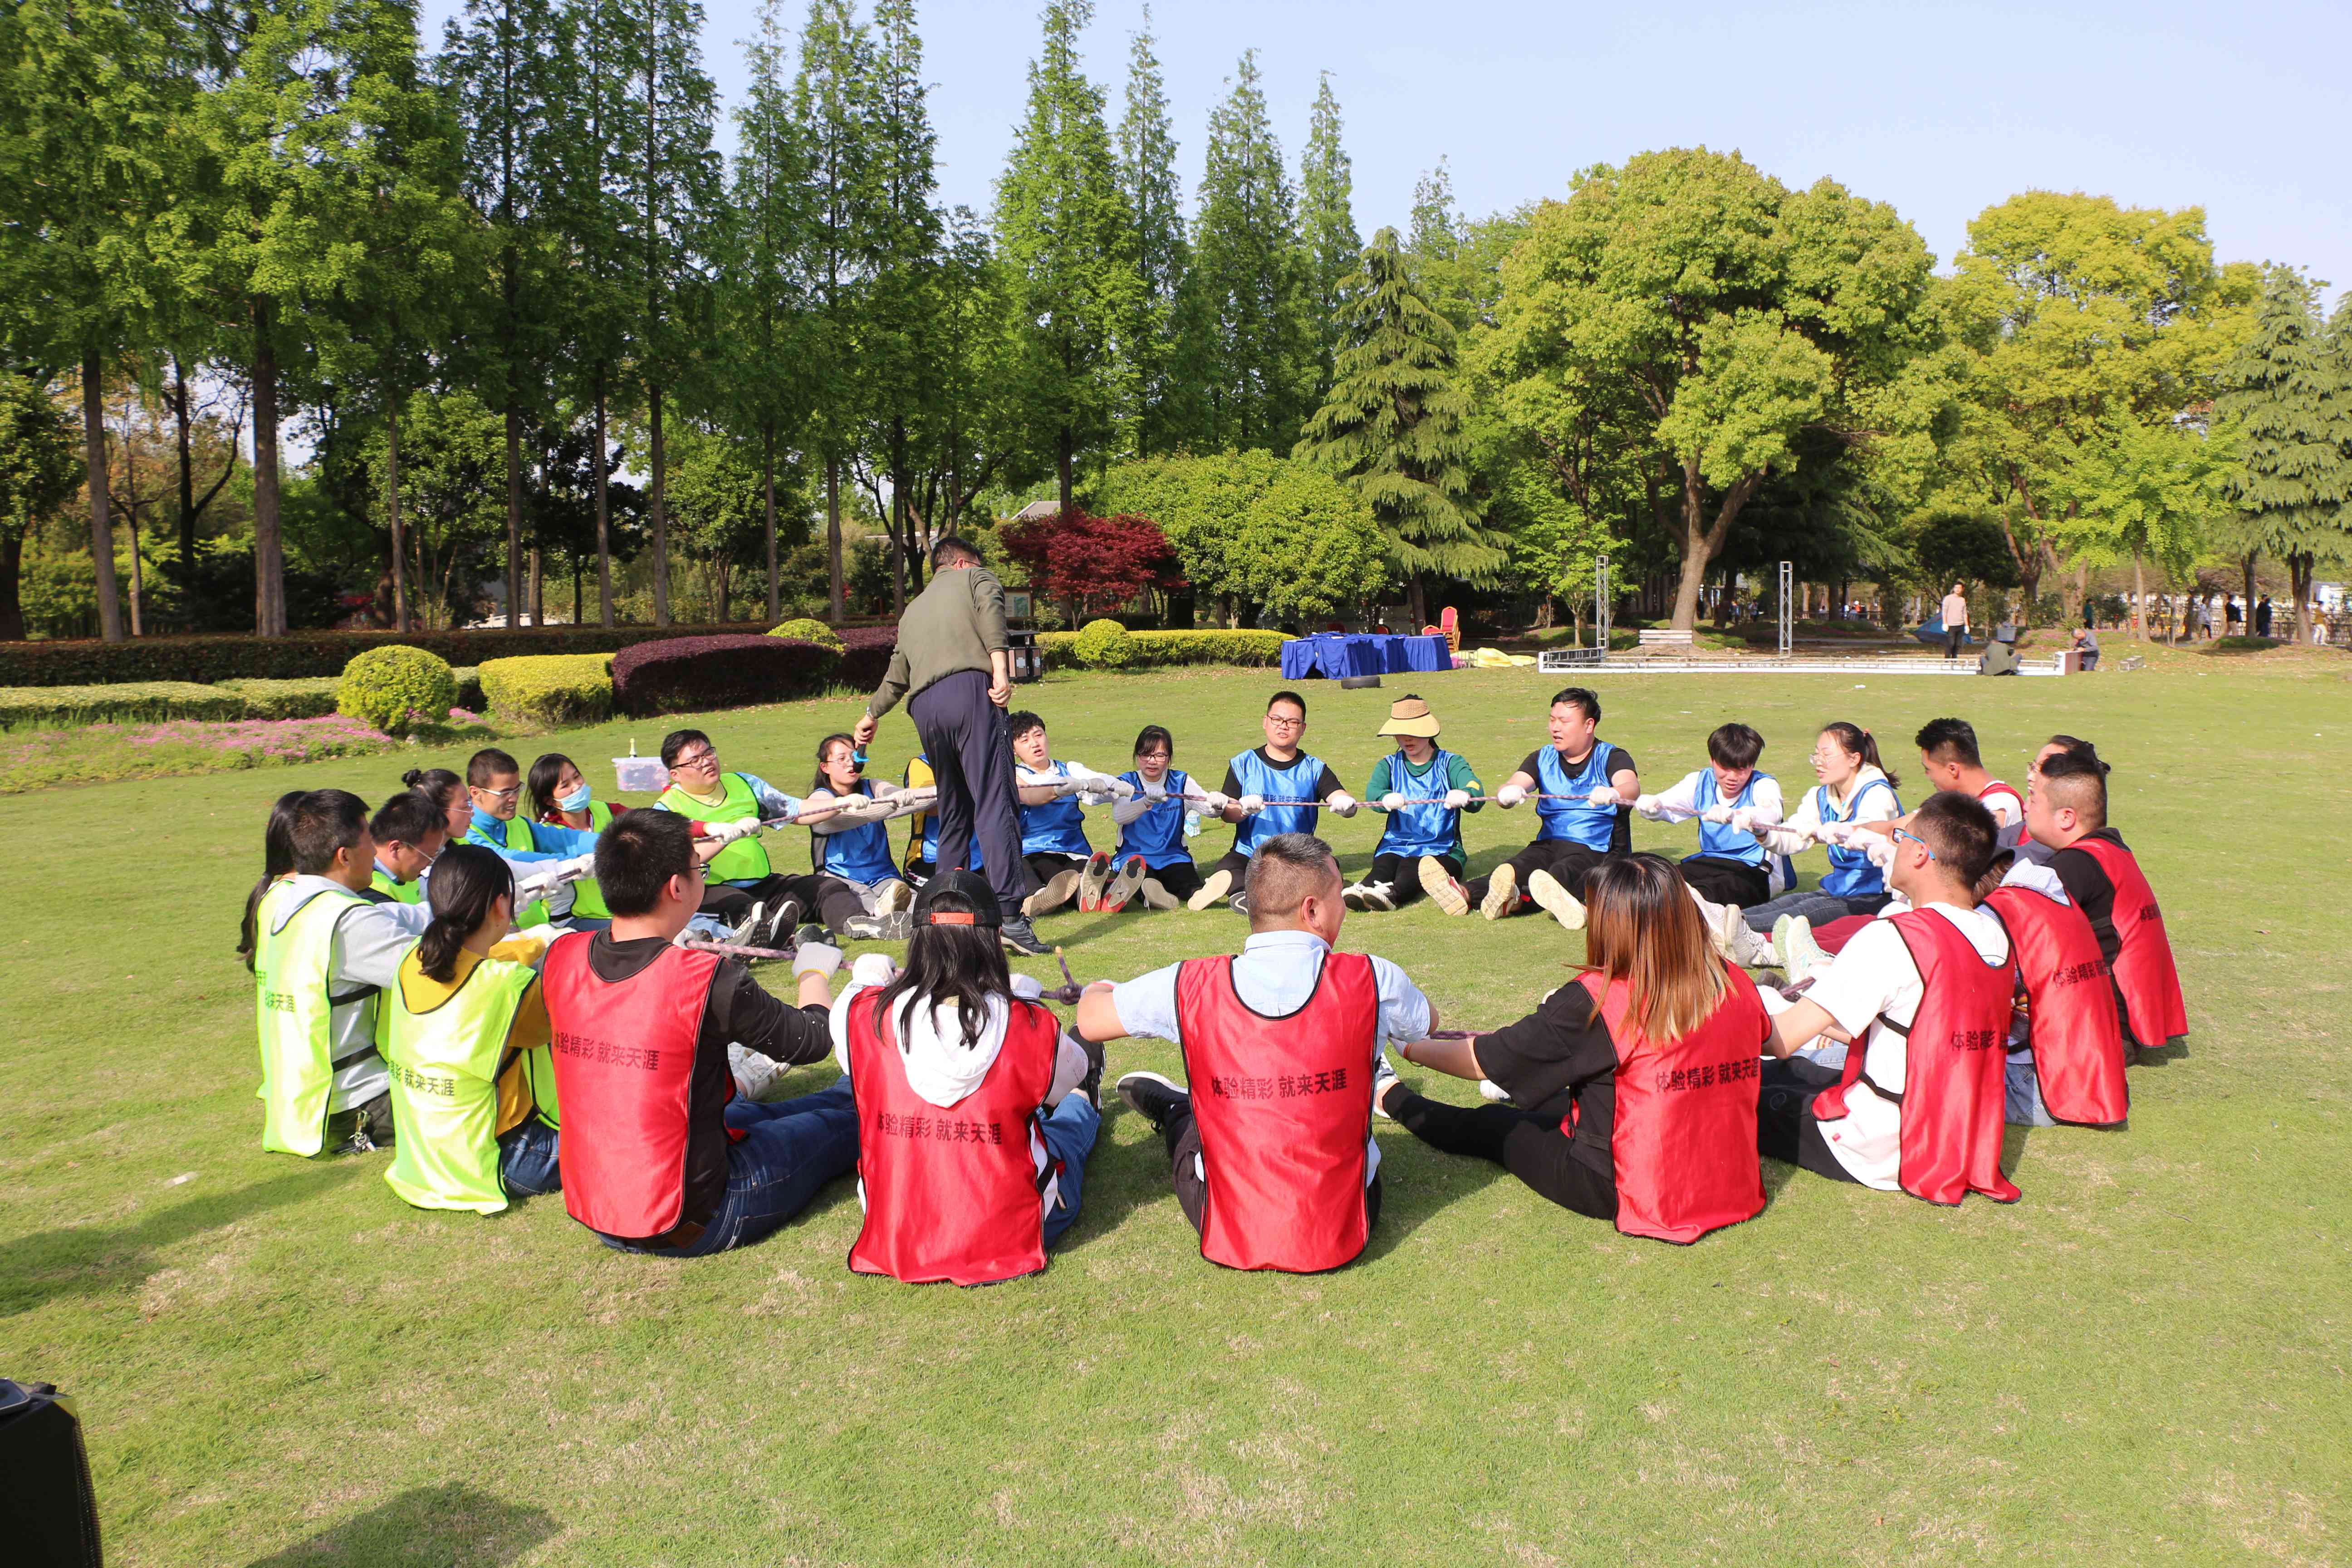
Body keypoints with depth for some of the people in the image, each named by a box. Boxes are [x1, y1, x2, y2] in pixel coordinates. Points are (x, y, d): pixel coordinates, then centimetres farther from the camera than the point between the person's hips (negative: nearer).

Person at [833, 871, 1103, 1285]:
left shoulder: (864, 1016, -19)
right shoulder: (1032, 1027, -21)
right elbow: (1065, 1076, 1)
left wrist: (866, 979, 26)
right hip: (1010, 1236, -2)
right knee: (1064, 1126, 31)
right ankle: (1084, 1103, 65)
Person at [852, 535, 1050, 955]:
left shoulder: (913, 609, 36)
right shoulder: (976, 578, 21)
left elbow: (897, 675, 47)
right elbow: (990, 616, -3)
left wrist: (871, 714, 65)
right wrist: (1001, 670, -17)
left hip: (924, 707, 6)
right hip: (969, 689, -6)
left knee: (953, 812, 16)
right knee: (994, 803, -14)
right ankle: (1009, 916, -24)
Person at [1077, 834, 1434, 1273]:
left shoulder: (1188, 989, -16)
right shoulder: (1373, 981, -15)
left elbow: (1090, 1021, 0)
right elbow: (1428, 1022, 8)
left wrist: (1097, 990, 25)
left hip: (1229, 1239, 0)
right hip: (1343, 1236, 1)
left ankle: (1172, 1115, 56)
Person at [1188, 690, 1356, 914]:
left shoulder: (1314, 768, 11)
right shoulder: (1243, 763, 11)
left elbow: (1342, 799, -4)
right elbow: (1226, 813, 2)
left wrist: (1345, 803, -30)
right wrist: (1243, 809, -22)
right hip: (1248, 855, 0)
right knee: (1224, 870, -32)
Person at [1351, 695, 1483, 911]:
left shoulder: (1451, 763, 10)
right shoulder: (1389, 765, 17)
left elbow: (1476, 792, -12)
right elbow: (1373, 791, -7)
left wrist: (1464, 796, -39)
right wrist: (1386, 799, -34)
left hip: (1441, 850, -2)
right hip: (1394, 846, 2)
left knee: (1411, 868, -34)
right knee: (1384, 866, -32)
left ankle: (1391, 895, -62)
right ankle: (1362, 890, -60)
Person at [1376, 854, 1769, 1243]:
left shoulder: (1597, 1000, -22)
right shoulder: (1736, 984, -7)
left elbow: (1482, 1061, -13)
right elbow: (1768, 1038, 18)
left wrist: (1410, 1048, 6)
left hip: (1633, 1195, -5)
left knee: (1495, 1127, 20)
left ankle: (1390, 1098, 43)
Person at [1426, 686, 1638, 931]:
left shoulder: (1611, 757, 3)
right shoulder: (1542, 758, 15)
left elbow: (1631, 787, -19)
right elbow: (1514, 786, -4)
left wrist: (1612, 794, -46)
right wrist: (1507, 793, -32)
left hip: (1600, 850, -4)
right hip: (1550, 844, 4)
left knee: (1568, 870, -38)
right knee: (1519, 867, -29)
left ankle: (1517, 898, -70)